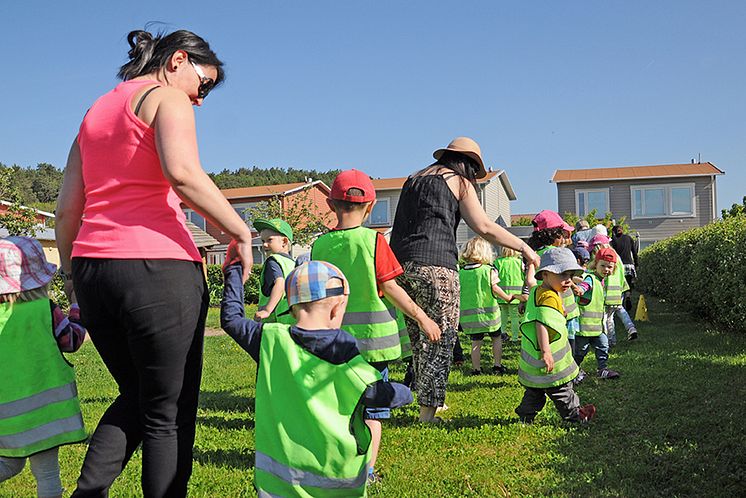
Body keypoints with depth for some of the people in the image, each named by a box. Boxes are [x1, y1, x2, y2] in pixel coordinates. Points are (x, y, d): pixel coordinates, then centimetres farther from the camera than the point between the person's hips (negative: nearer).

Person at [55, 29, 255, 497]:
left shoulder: (96, 111, 22)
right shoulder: (166, 97, 0)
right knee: (169, 413, 3)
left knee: (138, 395, 22)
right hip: (158, 266, -7)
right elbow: (183, 173, -21)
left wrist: (72, 274, 25)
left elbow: (66, 211, 20)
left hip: (91, 266, 7)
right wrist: (241, 233, -14)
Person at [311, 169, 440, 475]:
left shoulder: (320, 245, -1)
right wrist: (422, 318, 2)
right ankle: (367, 468, 7)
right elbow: (390, 288, -9)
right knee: (372, 404, 7)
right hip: (371, 335, -3)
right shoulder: (373, 240, -10)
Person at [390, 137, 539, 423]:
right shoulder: (459, 181, 5)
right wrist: (524, 248, 5)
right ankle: (428, 410, 0)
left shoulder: (414, 179, 23)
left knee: (419, 339, 14)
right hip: (434, 266, -7)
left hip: (400, 265, 7)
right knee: (440, 339, 0)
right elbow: (484, 227, -3)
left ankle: (428, 400, 22)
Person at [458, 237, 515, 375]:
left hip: (469, 315, 2)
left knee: (476, 342, 10)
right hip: (489, 313, -2)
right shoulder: (489, 270, -10)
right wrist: (507, 297, 2)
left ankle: (476, 368, 11)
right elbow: (494, 288, -13)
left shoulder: (461, 273, -1)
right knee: (497, 338, 16)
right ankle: (497, 365, 18)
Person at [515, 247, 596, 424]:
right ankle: (573, 413, 26)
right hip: (550, 362, -9)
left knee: (535, 390, 21)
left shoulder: (536, 291, 7)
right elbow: (542, 324, -35)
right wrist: (545, 351, -40)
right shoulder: (550, 298, -24)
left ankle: (526, 415, 27)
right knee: (561, 390, 11)